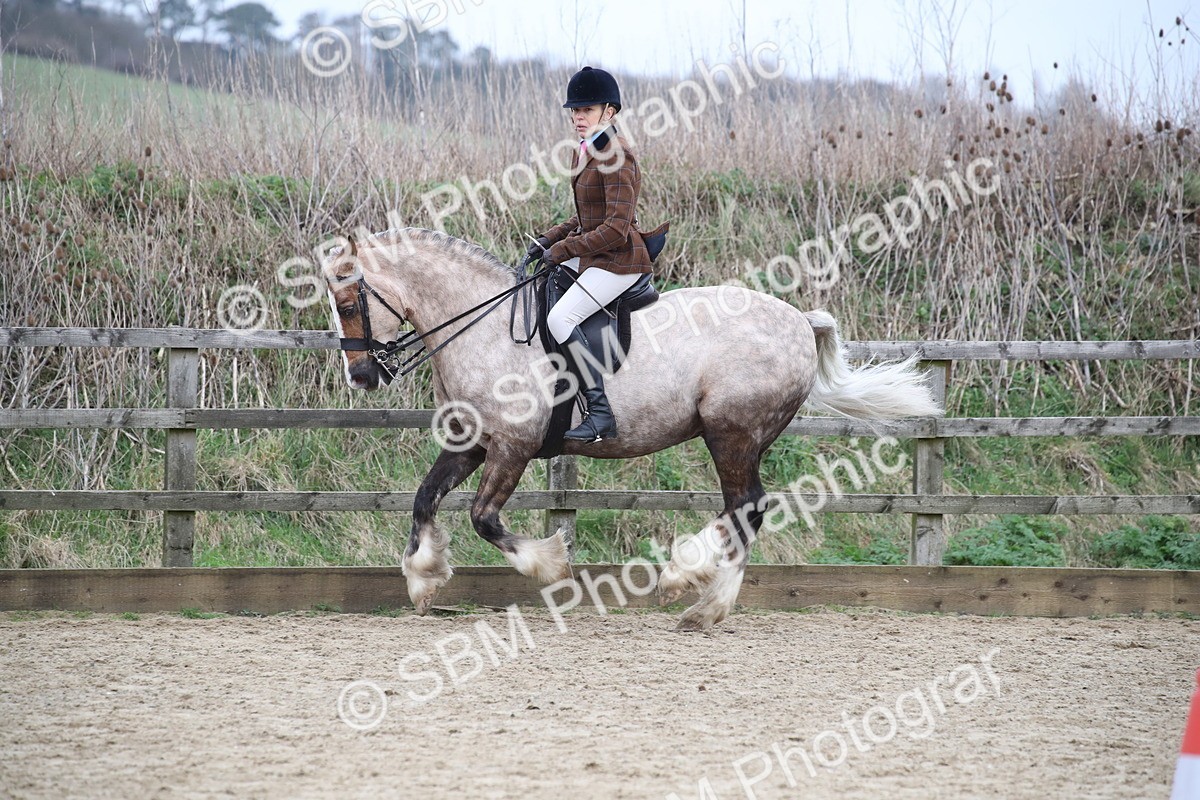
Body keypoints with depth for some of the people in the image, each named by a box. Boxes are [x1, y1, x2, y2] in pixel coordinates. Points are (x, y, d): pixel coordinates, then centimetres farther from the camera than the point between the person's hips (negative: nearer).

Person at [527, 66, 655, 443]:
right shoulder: (584, 153, 12)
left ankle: (601, 413, -26)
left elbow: (616, 228, -24)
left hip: (619, 260, -11)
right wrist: (550, 239, 8)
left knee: (560, 318, -25)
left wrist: (564, 249, -20)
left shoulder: (616, 158, -18)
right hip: (592, 255, 11)